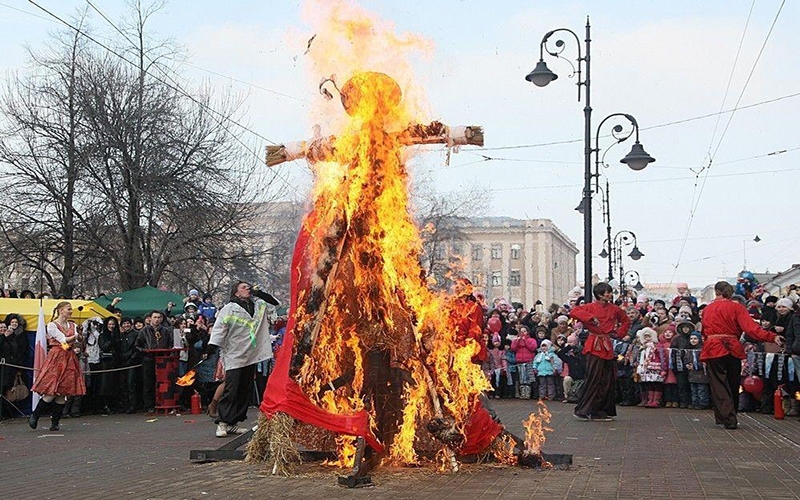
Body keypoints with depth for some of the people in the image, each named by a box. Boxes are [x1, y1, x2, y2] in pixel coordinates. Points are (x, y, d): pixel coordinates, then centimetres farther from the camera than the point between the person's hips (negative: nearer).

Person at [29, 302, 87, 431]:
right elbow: (64, 340, -7)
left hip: (69, 358, 5)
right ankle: (34, 416, 5)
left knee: (62, 393, 0)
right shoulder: (52, 325, -1)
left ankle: (55, 422, 5)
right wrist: (74, 336, 4)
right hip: (56, 358, -5)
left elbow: (77, 341, 3)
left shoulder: (72, 326, 16)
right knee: (51, 392, -12)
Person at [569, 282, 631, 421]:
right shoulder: (590, 307, -5)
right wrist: (591, 318, -23)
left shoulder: (614, 309, 10)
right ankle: (581, 410, -1)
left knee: (608, 380, 6)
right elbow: (573, 312, -19)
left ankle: (599, 412, 15)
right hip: (595, 346, -6)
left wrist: (619, 333, 11)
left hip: (607, 347, 6)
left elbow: (626, 321, 25)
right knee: (594, 379, -10)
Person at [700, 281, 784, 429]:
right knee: (733, 385, 15)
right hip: (733, 349, 1)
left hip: (713, 350, 0)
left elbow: (704, 332, 10)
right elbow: (750, 327, -13)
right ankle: (730, 417, 26)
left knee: (719, 385, -1)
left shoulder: (707, 309, 8)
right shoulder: (736, 307, 0)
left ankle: (727, 419, -14)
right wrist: (772, 337, -18)